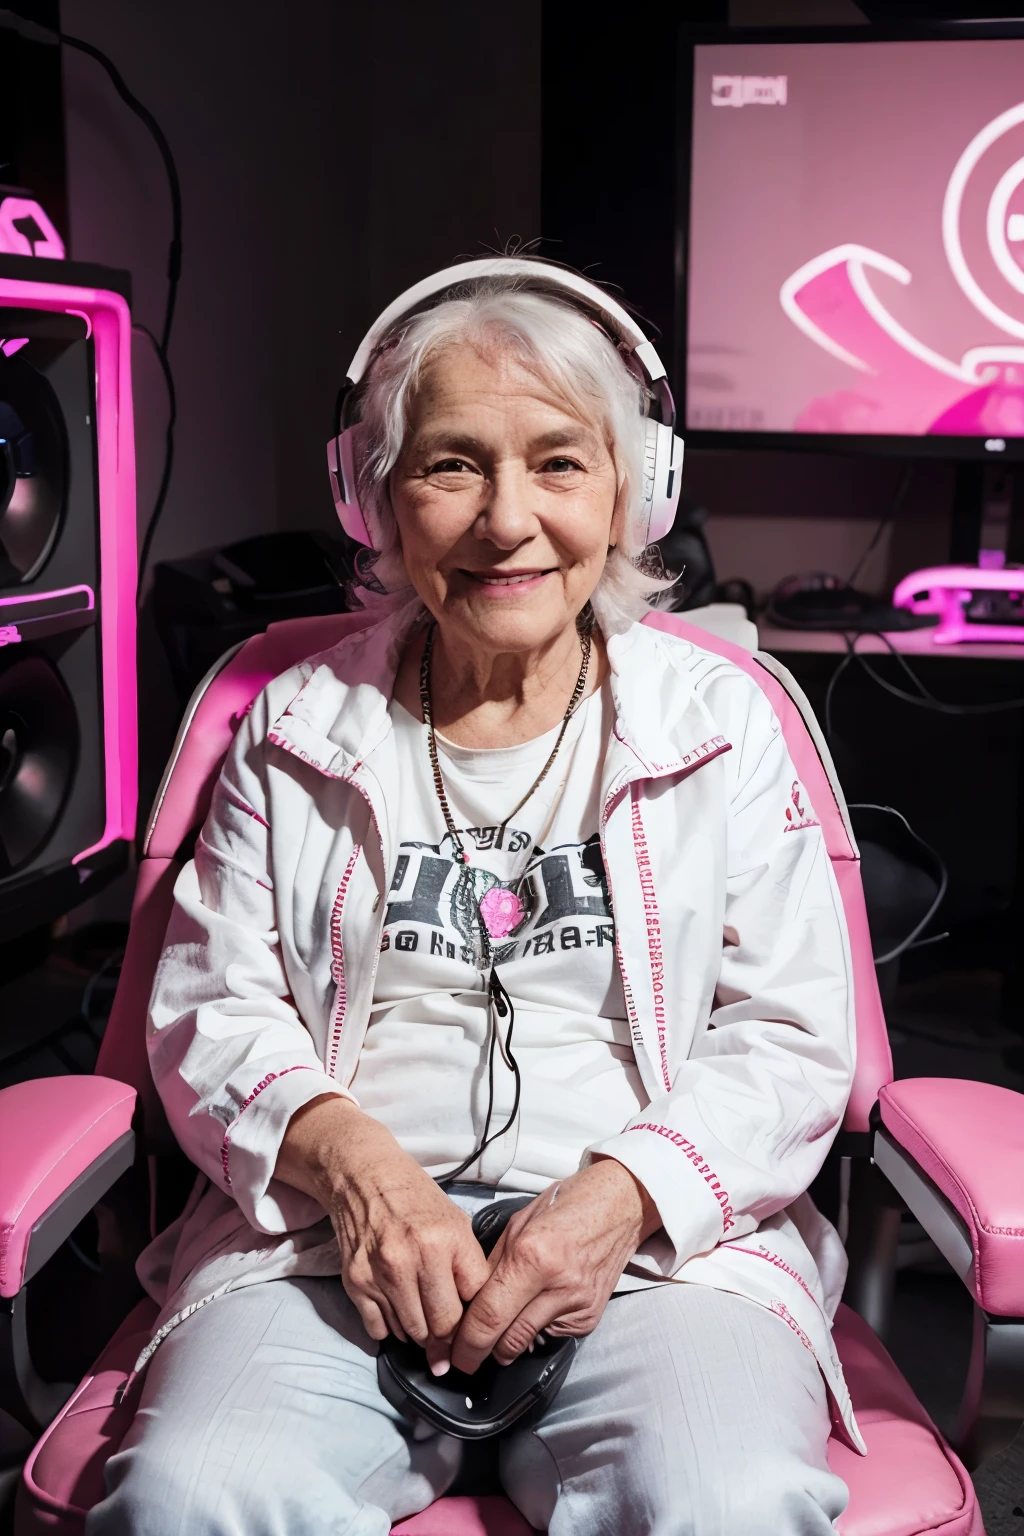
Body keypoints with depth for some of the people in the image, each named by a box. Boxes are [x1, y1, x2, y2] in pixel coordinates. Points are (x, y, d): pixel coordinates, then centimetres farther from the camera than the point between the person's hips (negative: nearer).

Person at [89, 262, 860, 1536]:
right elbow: (210, 1006, 8)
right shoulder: (298, 730, 13)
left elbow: (790, 1040, 4)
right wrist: (345, 1152, -13)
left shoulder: (721, 725, 9)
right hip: (329, 1240, 1)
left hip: (663, 1244, 0)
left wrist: (623, 1196, -13)